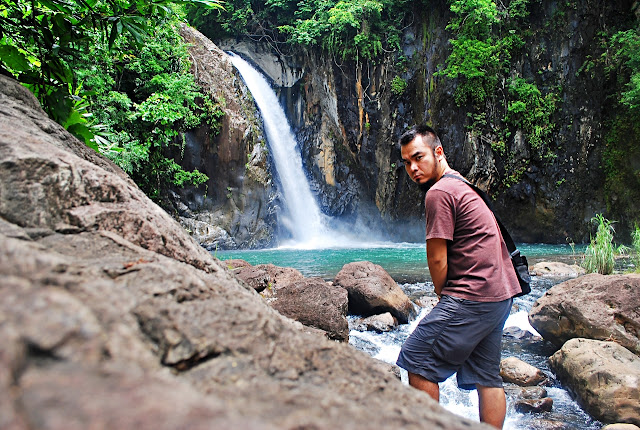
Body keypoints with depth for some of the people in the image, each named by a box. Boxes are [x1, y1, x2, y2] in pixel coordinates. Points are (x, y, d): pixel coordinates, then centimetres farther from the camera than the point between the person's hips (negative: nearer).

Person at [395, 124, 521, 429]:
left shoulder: (439, 192, -13)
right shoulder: (464, 184, 17)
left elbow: (437, 259, -13)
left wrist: (442, 295, 5)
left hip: (471, 298, -10)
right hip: (501, 294, 10)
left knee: (417, 360, 0)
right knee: (486, 377, 15)